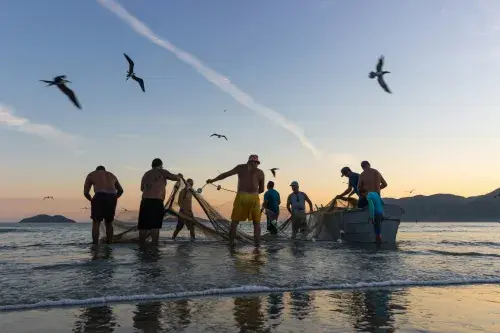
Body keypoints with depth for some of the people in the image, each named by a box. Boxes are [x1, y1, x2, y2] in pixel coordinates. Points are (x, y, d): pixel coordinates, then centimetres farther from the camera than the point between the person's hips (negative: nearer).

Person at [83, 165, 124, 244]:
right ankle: (109, 244, 17)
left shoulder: (91, 175, 20)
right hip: (112, 198, 4)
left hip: (100, 196, -4)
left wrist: (92, 200, 30)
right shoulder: (112, 175, 30)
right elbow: (120, 190, 38)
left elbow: (85, 192, 15)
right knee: (109, 223, 17)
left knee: (96, 223, 6)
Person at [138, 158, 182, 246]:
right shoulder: (162, 172, 4)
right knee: (155, 225, -5)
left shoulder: (146, 174, 19)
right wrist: (179, 176, 29)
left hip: (145, 201, 5)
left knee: (143, 225, 6)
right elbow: (175, 178, 8)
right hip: (156, 201, -5)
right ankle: (154, 245, -9)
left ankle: (141, 245, 8)